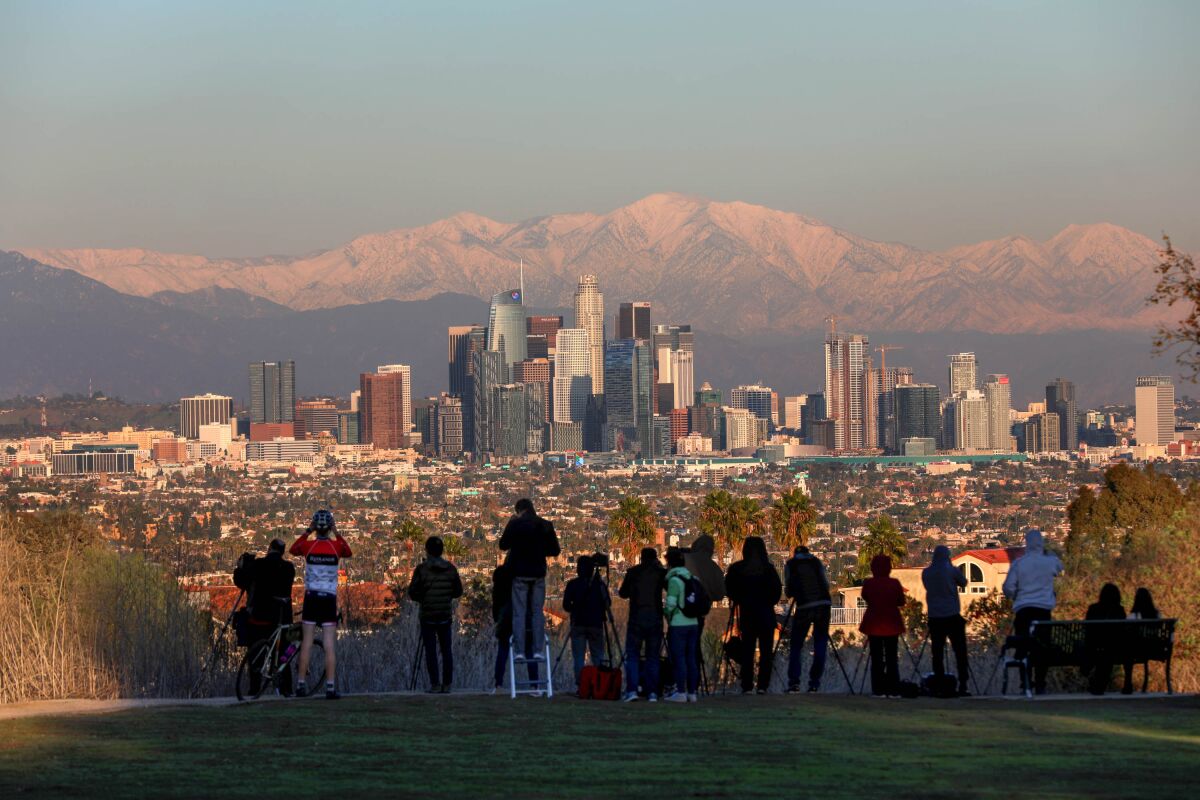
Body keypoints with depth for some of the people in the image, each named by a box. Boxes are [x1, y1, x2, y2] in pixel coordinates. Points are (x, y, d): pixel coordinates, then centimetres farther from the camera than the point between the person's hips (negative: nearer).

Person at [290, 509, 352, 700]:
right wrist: (337, 534, 14)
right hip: (329, 599, -1)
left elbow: (293, 549, 17)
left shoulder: (308, 545, -5)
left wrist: (307, 532, 14)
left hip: (311, 598, 1)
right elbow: (348, 553, 19)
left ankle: (301, 684, 10)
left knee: (307, 643, 8)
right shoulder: (336, 546, -4)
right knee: (330, 645, -1)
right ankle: (331, 687, -5)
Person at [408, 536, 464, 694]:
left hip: (428, 615, -3)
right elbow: (458, 591, 6)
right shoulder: (450, 569, 0)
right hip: (446, 615, 3)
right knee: (446, 649, 8)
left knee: (430, 650, 0)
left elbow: (412, 592, -8)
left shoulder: (422, 569, -10)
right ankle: (447, 684, 6)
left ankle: (435, 685, -5)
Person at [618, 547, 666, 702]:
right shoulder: (660, 573, 0)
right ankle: (652, 692, 1)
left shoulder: (633, 572, 0)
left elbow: (623, 594, 8)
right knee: (653, 657, 7)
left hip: (636, 620, -1)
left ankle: (631, 690, -12)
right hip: (655, 620, 1)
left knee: (632, 655, 2)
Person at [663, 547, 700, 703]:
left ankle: (681, 692, -4)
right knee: (691, 659, 9)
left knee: (679, 659, -3)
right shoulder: (692, 579, 9)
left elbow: (670, 604, -16)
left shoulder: (674, 580, -12)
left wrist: (667, 615, 2)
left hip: (678, 625, -7)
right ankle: (692, 692, 11)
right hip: (693, 624, 7)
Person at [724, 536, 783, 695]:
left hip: (746, 612, 1)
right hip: (766, 613, -1)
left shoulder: (736, 569, -4)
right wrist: (769, 602, 10)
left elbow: (729, 589, -1)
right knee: (766, 650, 4)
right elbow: (778, 590, -6)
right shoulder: (768, 568, -7)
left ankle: (747, 686, 2)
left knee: (747, 650, 7)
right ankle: (763, 685, -2)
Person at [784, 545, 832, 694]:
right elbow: (826, 584, 15)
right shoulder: (817, 562, 17)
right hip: (824, 605, 2)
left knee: (795, 646, 6)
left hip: (804, 607, -2)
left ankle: (794, 683, -6)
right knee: (820, 644, 8)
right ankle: (814, 683, 1)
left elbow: (788, 590, 9)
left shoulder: (790, 564, 12)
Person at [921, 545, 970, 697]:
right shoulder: (952, 570, -7)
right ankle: (962, 687, -7)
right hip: (952, 616, -3)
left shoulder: (926, 573, 3)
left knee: (937, 653, 4)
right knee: (960, 652, 1)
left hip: (934, 617, 3)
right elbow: (963, 583, 10)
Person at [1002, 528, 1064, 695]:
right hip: (1044, 609, 1)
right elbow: (1059, 568, 27)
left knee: (1023, 648, 3)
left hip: (1023, 610, -1)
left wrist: (1013, 596, 20)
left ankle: (1025, 684, -2)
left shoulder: (1019, 563, -1)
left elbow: (1008, 587, -1)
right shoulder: (1050, 561, 2)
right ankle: (1040, 684, 3)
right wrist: (1047, 552, 25)